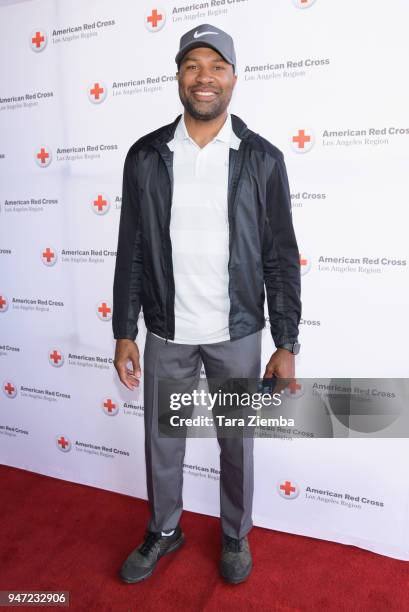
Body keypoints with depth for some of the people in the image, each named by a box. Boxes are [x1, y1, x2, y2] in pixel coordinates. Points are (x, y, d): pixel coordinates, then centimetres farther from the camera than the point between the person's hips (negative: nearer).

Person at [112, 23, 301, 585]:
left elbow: (281, 258, -3)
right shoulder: (146, 156, 0)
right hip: (166, 333, 2)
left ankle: (235, 535, 43)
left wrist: (286, 344, -5)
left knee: (237, 443, 15)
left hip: (237, 334, -1)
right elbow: (131, 252, 2)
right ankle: (164, 531, 44)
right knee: (161, 441, 16)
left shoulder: (263, 159, -4)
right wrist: (124, 333, 0)